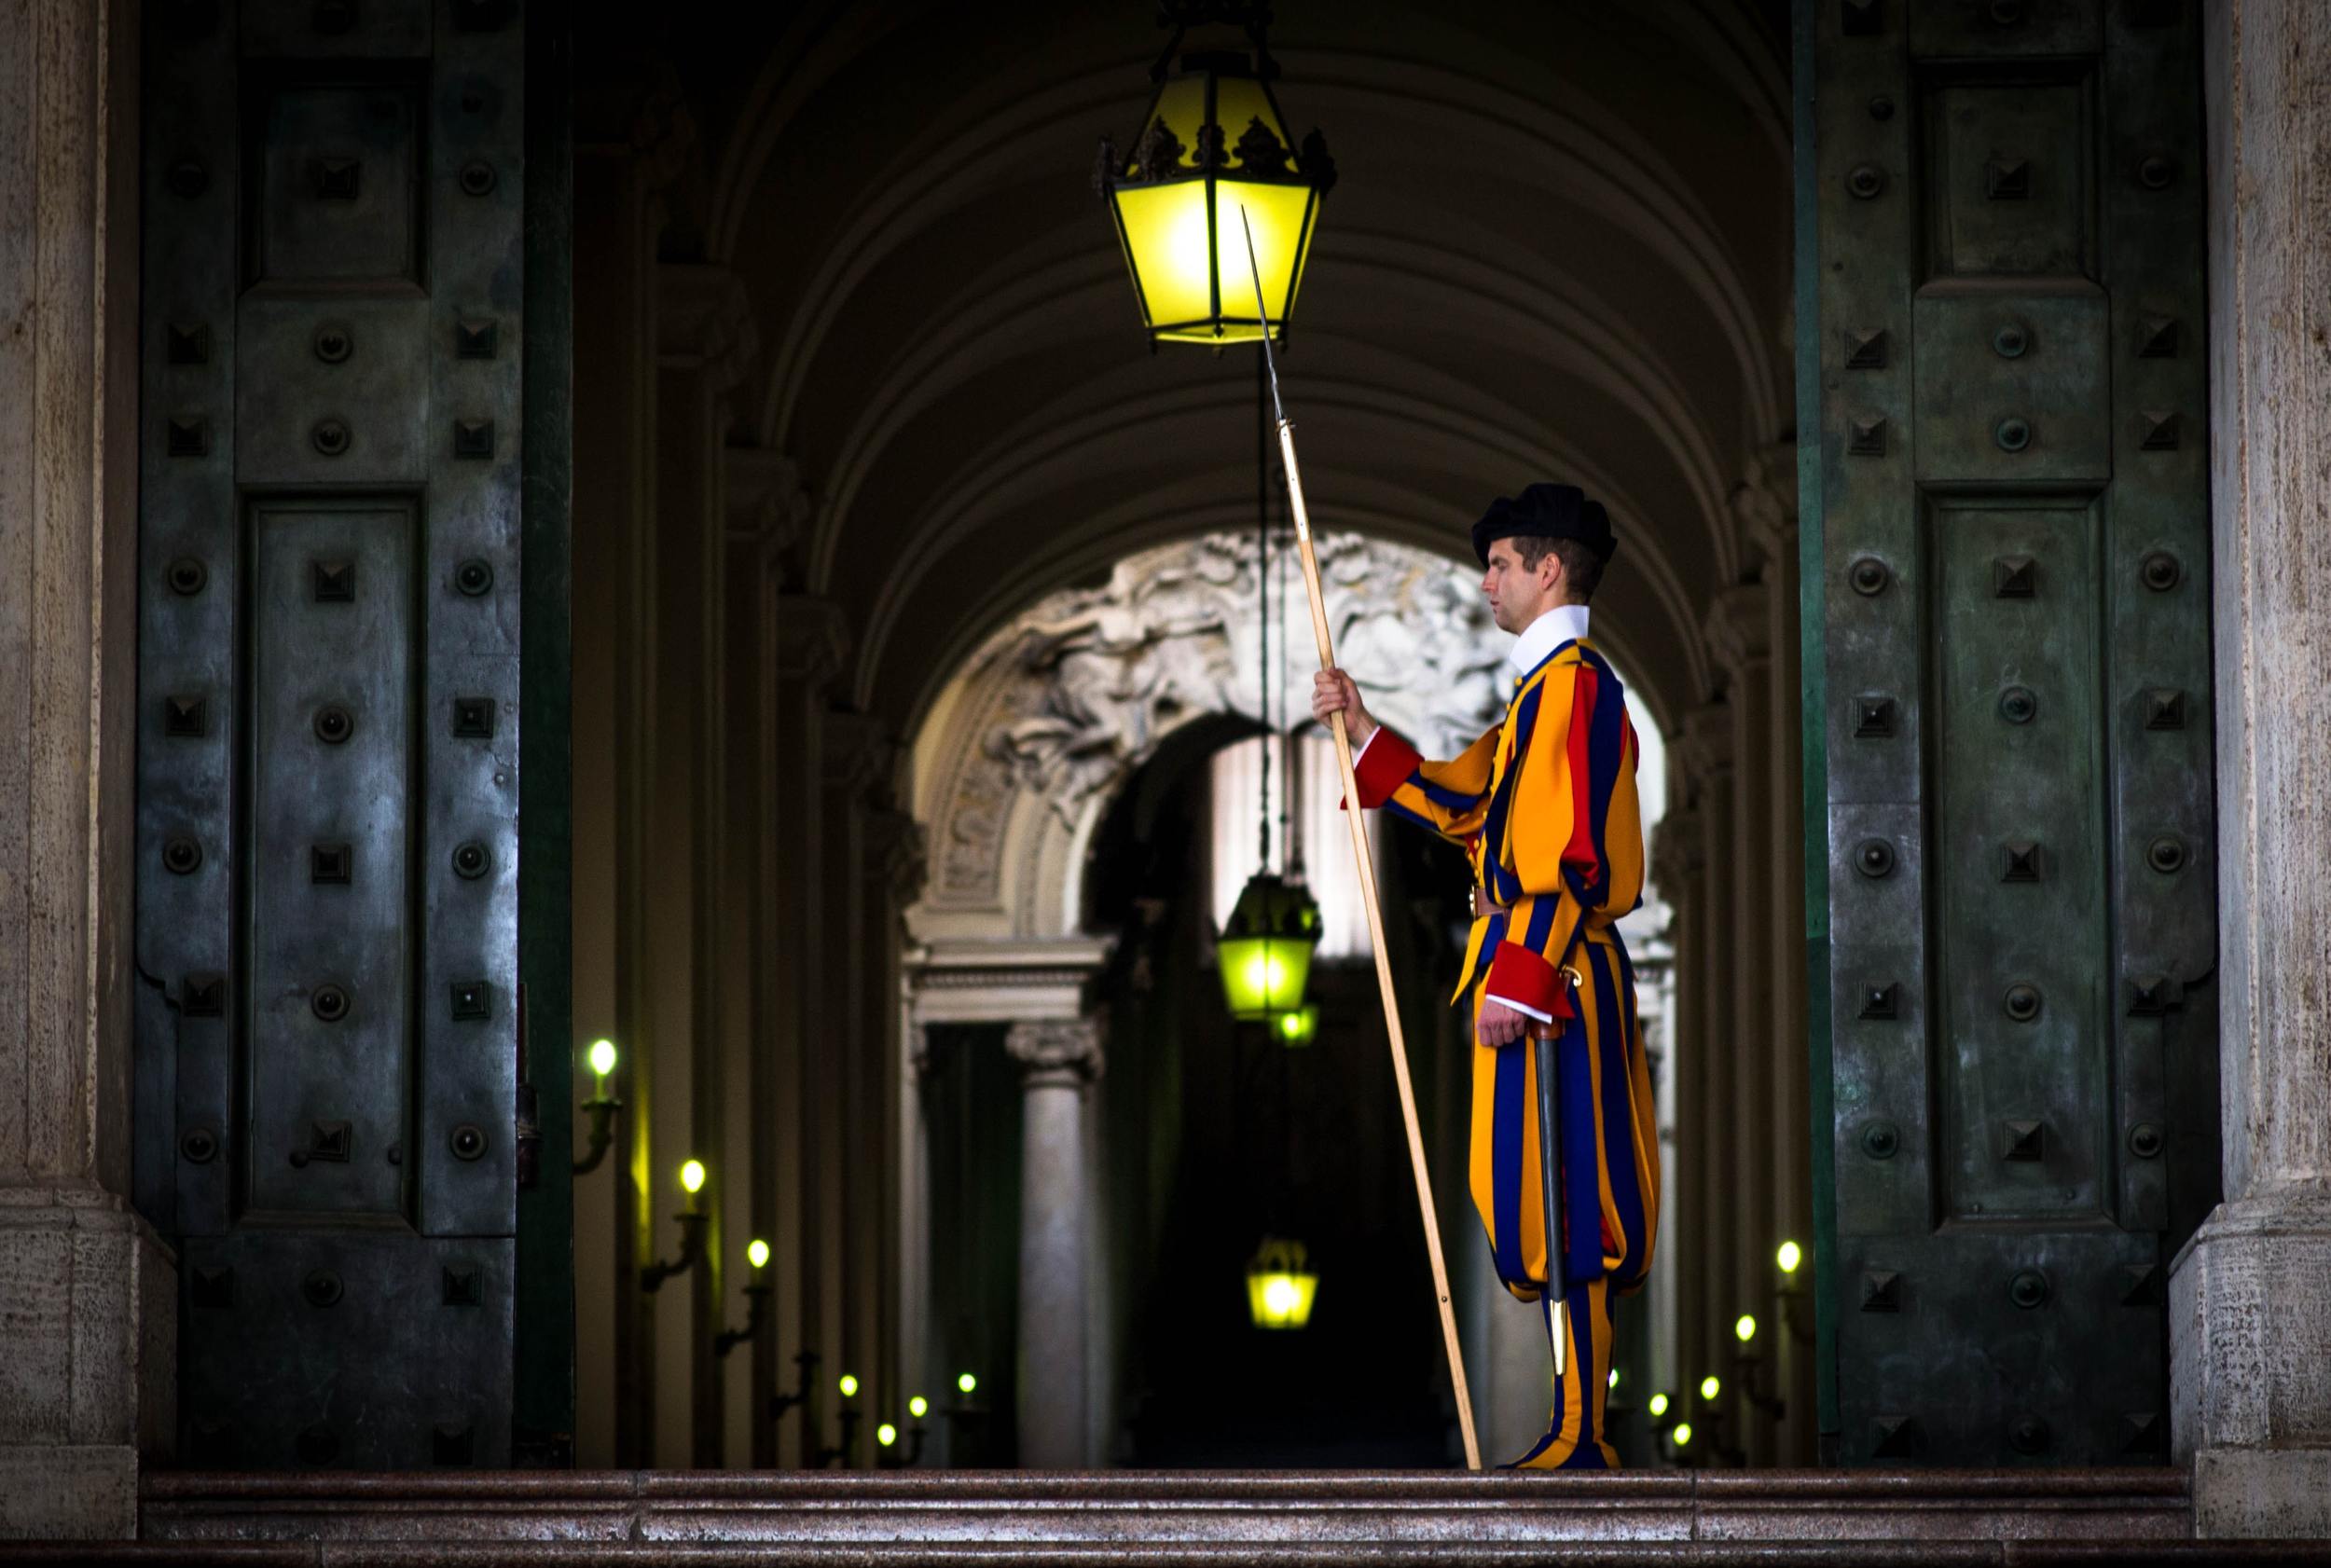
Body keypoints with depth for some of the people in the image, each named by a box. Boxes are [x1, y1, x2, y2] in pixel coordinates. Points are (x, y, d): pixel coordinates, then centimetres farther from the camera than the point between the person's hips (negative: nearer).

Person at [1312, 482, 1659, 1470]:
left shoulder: (1574, 684, -14)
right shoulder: (1552, 687, 20)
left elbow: (1574, 853, -21)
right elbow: (1465, 803, 25)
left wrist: (1516, 981, -24)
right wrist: (1366, 737, 19)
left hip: (1549, 977, -11)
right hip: (1542, 973, 11)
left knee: (1554, 1204, -9)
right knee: (1551, 1203, 10)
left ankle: (1579, 1441, -8)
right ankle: (1579, 1428, 13)